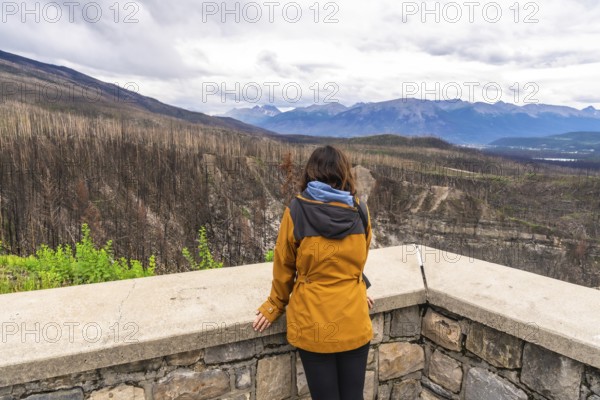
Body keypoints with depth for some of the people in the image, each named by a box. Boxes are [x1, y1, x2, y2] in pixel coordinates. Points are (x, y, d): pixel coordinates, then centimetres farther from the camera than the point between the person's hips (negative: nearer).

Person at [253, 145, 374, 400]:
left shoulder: (296, 211, -10)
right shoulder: (360, 211, -3)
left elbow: (284, 267, 0)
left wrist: (276, 305, 15)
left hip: (313, 323, -2)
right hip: (354, 322, 2)